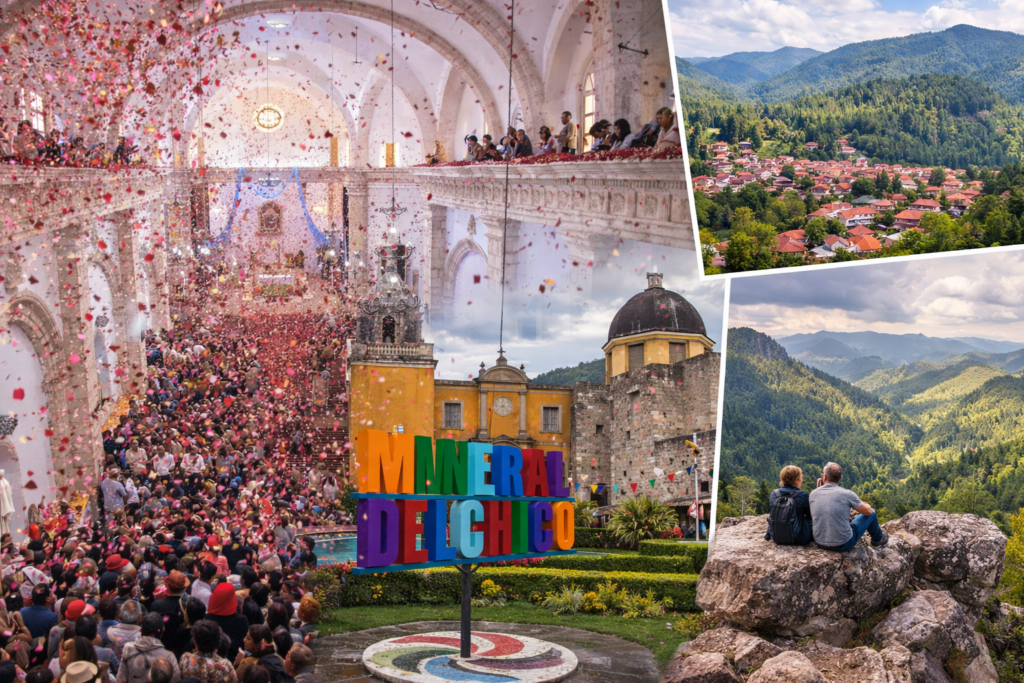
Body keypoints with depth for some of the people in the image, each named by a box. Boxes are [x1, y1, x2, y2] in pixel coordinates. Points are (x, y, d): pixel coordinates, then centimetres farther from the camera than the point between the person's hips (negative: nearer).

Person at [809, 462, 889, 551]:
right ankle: (878, 539, 46)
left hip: (820, 543, 4)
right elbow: (868, 511, -1)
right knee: (871, 513, 17)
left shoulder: (813, 494, -5)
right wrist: (863, 505, 23)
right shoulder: (847, 494, -16)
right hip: (843, 545, -4)